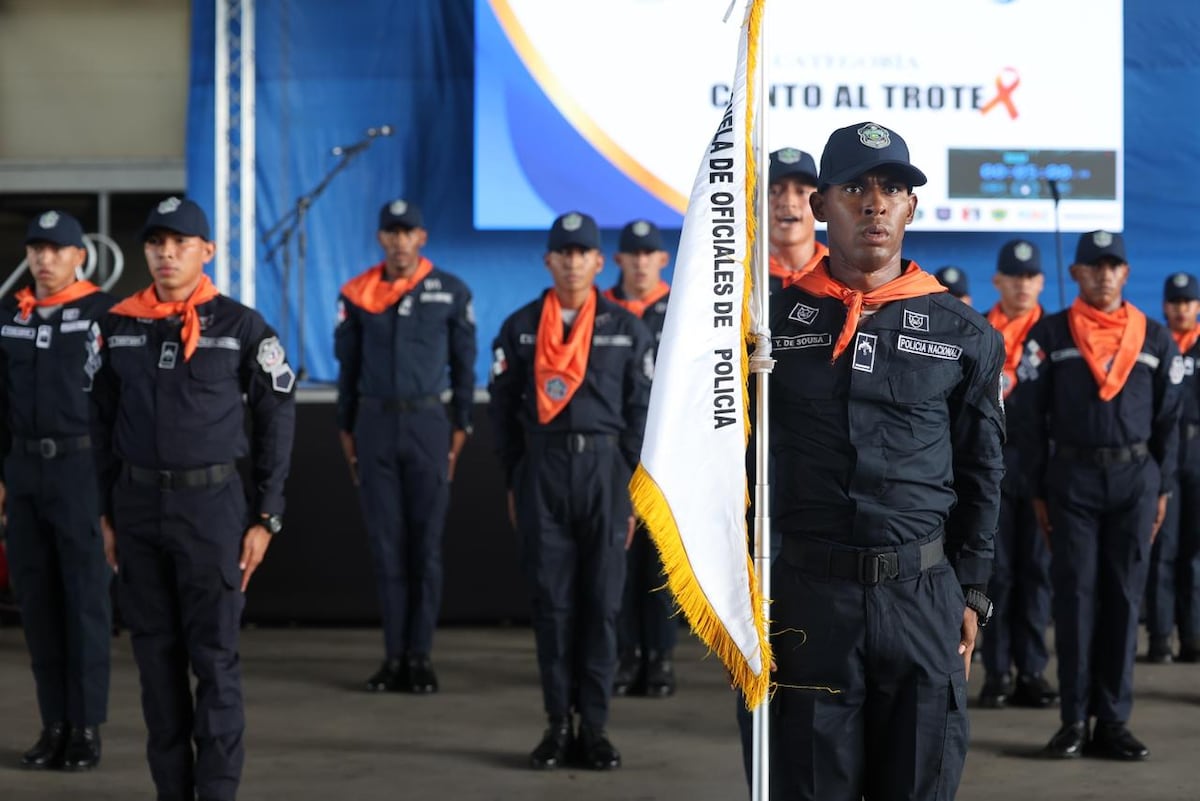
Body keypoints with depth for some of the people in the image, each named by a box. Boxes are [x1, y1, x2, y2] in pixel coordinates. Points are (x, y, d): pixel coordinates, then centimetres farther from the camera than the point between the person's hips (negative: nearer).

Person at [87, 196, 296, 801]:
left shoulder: (241, 326, -4)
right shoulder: (116, 327, 6)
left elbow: (276, 423, -2)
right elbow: (102, 425, 12)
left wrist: (264, 519, -5)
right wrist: (107, 515, 9)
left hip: (212, 504, -4)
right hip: (138, 504, 4)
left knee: (214, 658, -3)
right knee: (155, 655, 8)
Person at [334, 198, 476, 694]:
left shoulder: (451, 292, 2)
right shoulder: (357, 294, 5)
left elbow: (464, 366, 6)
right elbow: (347, 367, 11)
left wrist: (460, 429, 2)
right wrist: (346, 431, 8)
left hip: (427, 423, -1)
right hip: (375, 423, 1)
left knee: (426, 542, -1)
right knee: (385, 542, 3)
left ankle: (421, 655, 5)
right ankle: (394, 655, 8)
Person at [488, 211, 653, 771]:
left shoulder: (627, 330, 5)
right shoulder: (520, 328, 6)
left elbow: (641, 414, 5)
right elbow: (503, 409, 9)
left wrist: (633, 490, 1)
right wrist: (514, 481, 6)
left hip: (604, 470, 0)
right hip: (541, 470, 0)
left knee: (601, 600, 0)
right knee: (551, 599, 1)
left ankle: (593, 725, 7)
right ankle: (558, 722, 8)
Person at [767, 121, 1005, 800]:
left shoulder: (965, 335, 6)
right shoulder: (774, 321, 3)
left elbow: (982, 475, 11)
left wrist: (971, 593, 6)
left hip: (924, 592, 1)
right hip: (804, 593, -1)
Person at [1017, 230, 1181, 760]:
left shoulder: (1154, 339, 7)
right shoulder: (1049, 336, 2)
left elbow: (1167, 420, 10)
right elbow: (1031, 418, 2)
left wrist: (1162, 489, 6)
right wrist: (1038, 490, -1)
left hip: (1135, 478, 2)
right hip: (1072, 478, -1)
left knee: (1123, 598, 3)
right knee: (1075, 595, -1)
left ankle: (1113, 721, 8)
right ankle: (1074, 721, 5)